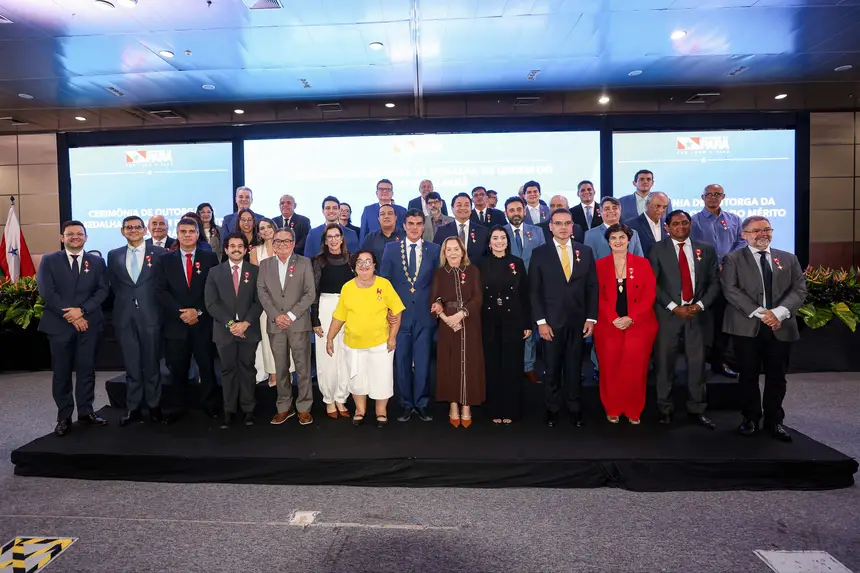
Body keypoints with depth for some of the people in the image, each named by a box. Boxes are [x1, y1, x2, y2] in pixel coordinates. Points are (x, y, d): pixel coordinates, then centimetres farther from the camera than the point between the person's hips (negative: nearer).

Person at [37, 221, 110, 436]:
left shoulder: (97, 261, 9)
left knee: (86, 369, 5)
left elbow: (103, 290, 0)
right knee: (61, 372, 4)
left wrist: (82, 310, -13)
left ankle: (86, 412, 15)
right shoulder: (49, 261, 5)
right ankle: (64, 416, 13)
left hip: (88, 323, 1)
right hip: (59, 323, -1)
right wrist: (69, 315, -12)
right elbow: (47, 292, -4)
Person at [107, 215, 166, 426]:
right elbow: (114, 286, 15)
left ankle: (154, 406, 16)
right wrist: (123, 303, 8)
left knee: (151, 364, 6)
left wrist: (151, 304, 1)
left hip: (150, 315, -3)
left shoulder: (158, 253, 0)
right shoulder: (114, 255, 10)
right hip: (125, 317, 3)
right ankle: (132, 408, 17)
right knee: (131, 365, 9)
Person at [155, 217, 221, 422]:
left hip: (203, 322, -1)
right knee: (178, 368, 8)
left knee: (207, 366, 4)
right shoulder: (166, 259, 7)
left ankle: (211, 404, 17)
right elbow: (160, 291, 0)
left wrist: (198, 311, -11)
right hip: (175, 323, 1)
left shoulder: (210, 257, 4)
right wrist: (181, 312, -11)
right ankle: (180, 405, 21)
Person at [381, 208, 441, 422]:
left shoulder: (434, 250, 5)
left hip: (425, 314, 0)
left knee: (423, 362, 6)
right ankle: (405, 404, 20)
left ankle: (421, 404, 19)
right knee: (401, 362, 7)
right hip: (399, 314, 0)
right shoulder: (391, 249, 5)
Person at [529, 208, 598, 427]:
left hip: (577, 321, 2)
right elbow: (534, 290, -2)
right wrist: (540, 321, -8)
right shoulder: (539, 253, 0)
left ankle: (574, 407, 24)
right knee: (552, 368, 8)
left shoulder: (585, 252, 7)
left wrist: (591, 318, 0)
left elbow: (592, 287, 7)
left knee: (574, 366, 10)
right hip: (551, 321, -1)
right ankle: (552, 408, 23)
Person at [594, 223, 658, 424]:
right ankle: (612, 410, 17)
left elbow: (649, 295, -1)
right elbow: (599, 297, 1)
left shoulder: (642, 263, 6)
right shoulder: (599, 265, 6)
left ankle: (634, 411, 16)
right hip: (608, 325, 0)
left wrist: (630, 318, -12)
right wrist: (614, 319, -13)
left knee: (635, 368, 0)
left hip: (639, 325, 0)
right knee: (610, 368, 1)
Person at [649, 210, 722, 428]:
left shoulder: (706, 250, 11)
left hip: (698, 313, 2)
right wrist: (674, 307, -10)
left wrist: (700, 305, -6)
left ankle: (697, 410, 17)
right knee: (665, 363, 2)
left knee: (697, 363, 5)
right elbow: (653, 283, -3)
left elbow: (714, 282, 8)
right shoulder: (658, 250, 3)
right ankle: (665, 409, 13)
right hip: (668, 313, -2)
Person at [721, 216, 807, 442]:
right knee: (748, 376, 6)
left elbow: (799, 289, 4)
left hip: (781, 327, 3)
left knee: (776, 377, 8)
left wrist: (779, 313, -13)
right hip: (747, 327, -3)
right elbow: (731, 290, -9)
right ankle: (750, 418, 20)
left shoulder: (788, 259, 13)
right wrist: (759, 313, -17)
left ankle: (774, 420, 22)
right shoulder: (733, 259, 3)